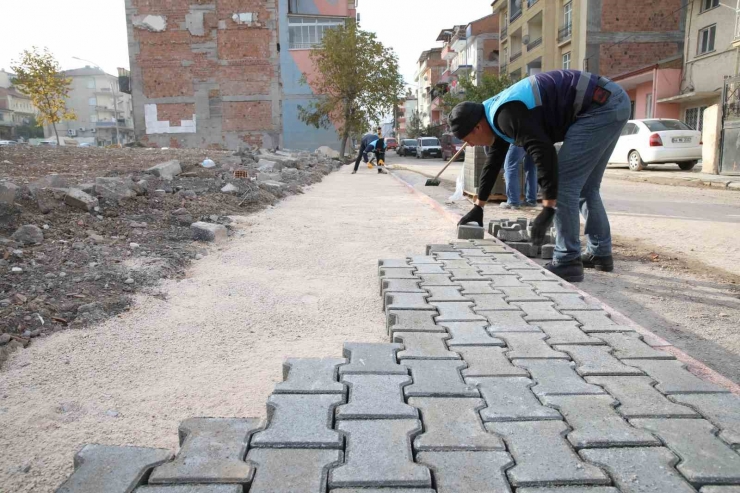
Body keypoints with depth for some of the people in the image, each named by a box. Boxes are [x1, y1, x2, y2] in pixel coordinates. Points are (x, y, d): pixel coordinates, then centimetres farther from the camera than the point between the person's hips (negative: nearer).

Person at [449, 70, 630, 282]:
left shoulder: (506, 115, -20)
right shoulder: (497, 113, 13)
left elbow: (545, 154, -29)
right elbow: (493, 162, 24)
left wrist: (548, 209, -26)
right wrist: (478, 207, 30)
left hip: (601, 107, -11)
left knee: (564, 181, -10)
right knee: (586, 186, 17)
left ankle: (567, 262, -5)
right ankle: (600, 253, 26)